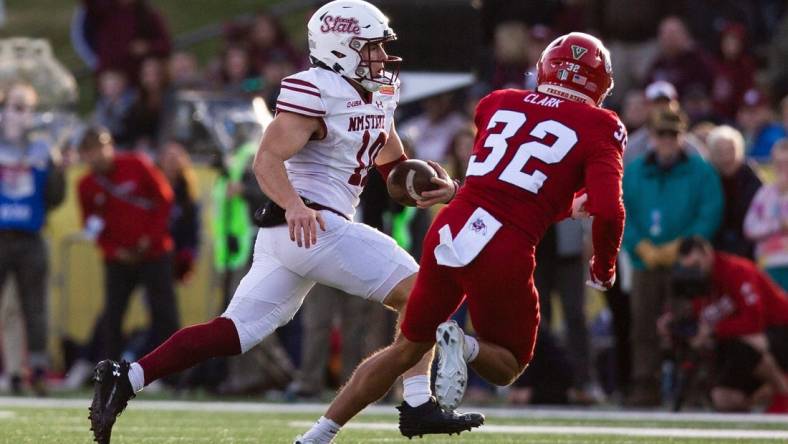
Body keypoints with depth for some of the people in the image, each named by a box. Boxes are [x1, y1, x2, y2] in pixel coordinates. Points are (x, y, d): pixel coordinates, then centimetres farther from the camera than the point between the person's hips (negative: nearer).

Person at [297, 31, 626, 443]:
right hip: (505, 254, -4)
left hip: (449, 234, 4)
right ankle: (463, 346, -14)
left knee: (407, 349, 22)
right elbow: (609, 212, -9)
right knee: (506, 366, 19)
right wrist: (603, 270, 8)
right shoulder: (598, 129, 2)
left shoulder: (497, 104, 16)